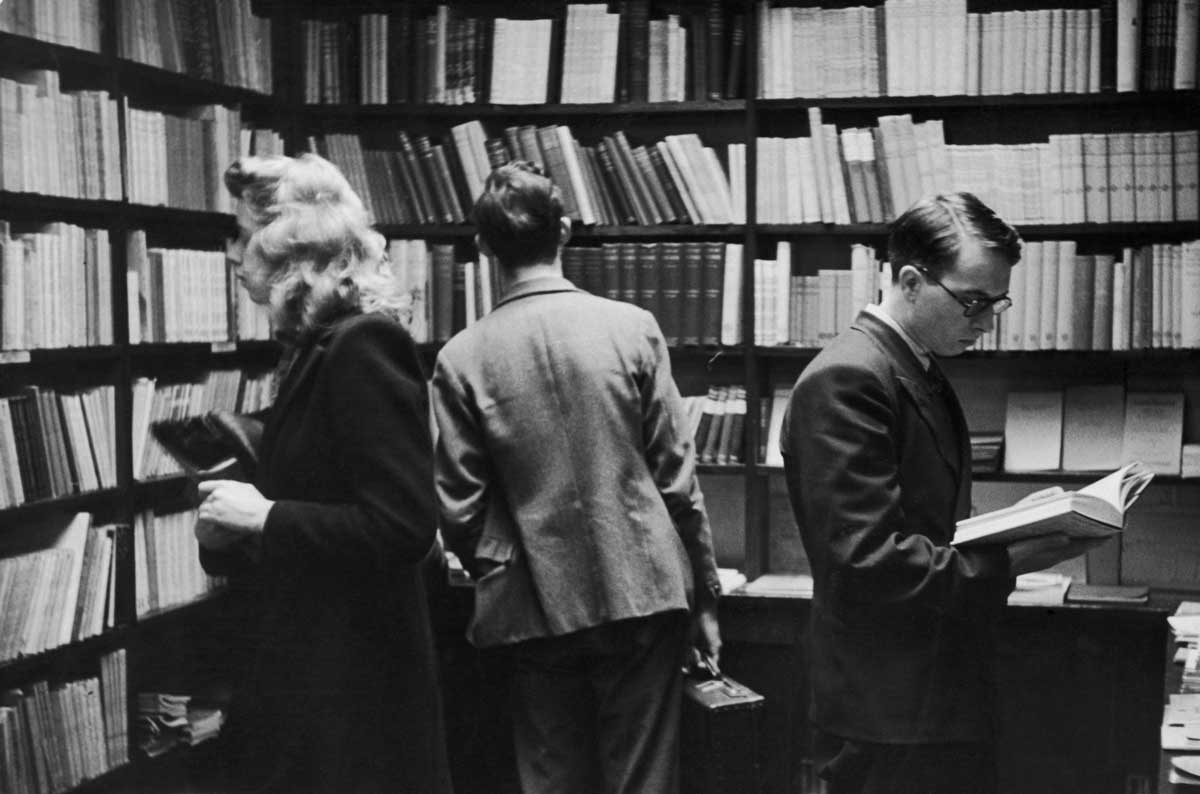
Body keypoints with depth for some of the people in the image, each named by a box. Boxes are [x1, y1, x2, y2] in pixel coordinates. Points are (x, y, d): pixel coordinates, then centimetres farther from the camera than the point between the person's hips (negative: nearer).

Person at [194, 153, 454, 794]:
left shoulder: (363, 346, -17)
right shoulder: (322, 346, 11)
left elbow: (403, 527, -24)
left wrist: (264, 518, -18)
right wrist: (233, 523, 5)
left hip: (352, 676, -9)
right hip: (311, 660, 9)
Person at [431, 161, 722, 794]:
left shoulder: (462, 357, -5)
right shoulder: (632, 327, -5)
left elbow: (458, 510, -3)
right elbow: (677, 477, -3)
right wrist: (704, 596, 7)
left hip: (536, 610, 0)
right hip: (644, 596, 0)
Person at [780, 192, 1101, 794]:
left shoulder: (923, 376, 14)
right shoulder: (847, 381, -18)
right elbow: (865, 560, -24)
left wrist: (1023, 525, 6)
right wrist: (1007, 562, -22)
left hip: (947, 693, 10)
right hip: (888, 717, -9)